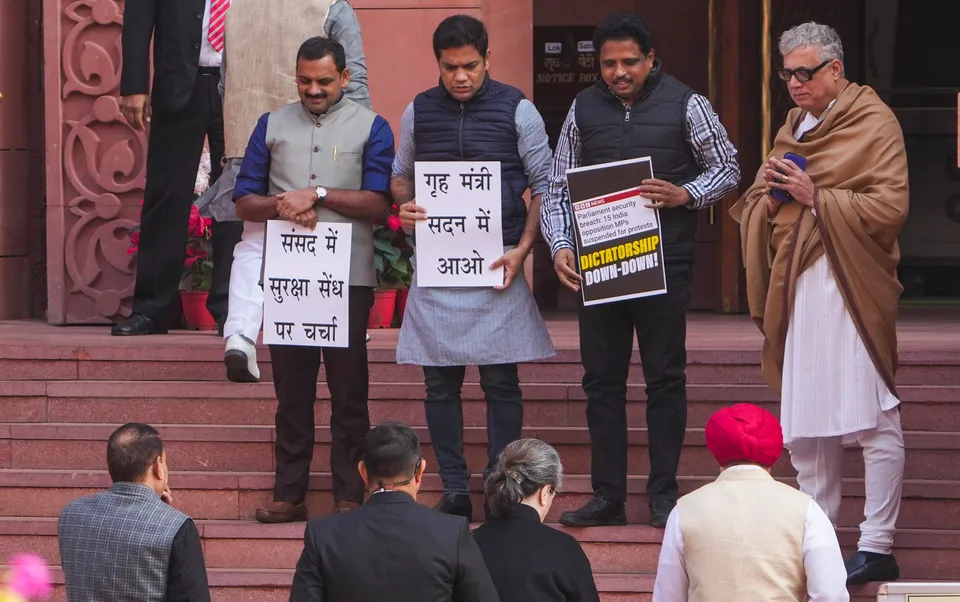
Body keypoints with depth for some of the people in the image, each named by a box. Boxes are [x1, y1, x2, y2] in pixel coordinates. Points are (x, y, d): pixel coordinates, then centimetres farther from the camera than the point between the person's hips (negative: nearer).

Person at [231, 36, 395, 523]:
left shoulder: (370, 127, 5)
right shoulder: (273, 125, 13)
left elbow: (378, 202, -5)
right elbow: (244, 201, 10)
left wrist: (317, 196, -13)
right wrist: (281, 206, -10)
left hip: (348, 276, -2)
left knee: (348, 389, -1)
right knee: (291, 389, 4)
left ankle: (349, 496, 3)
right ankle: (289, 494, 8)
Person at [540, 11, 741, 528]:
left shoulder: (685, 105, -1)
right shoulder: (584, 108, 7)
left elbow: (727, 169, 6)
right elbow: (559, 186, 10)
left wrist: (686, 194, -13)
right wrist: (560, 245, -4)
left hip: (664, 265, -3)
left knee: (665, 379, 2)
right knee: (602, 379, 5)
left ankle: (663, 494, 9)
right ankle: (607, 496, 11)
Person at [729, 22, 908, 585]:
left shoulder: (873, 122, -4)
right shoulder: (794, 127, 18)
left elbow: (892, 205, -13)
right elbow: (754, 208, 21)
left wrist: (816, 196, -15)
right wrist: (771, 196, -2)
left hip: (849, 285, -8)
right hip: (796, 284, 8)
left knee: (872, 419, -9)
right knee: (805, 422, 9)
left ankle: (878, 547, -7)